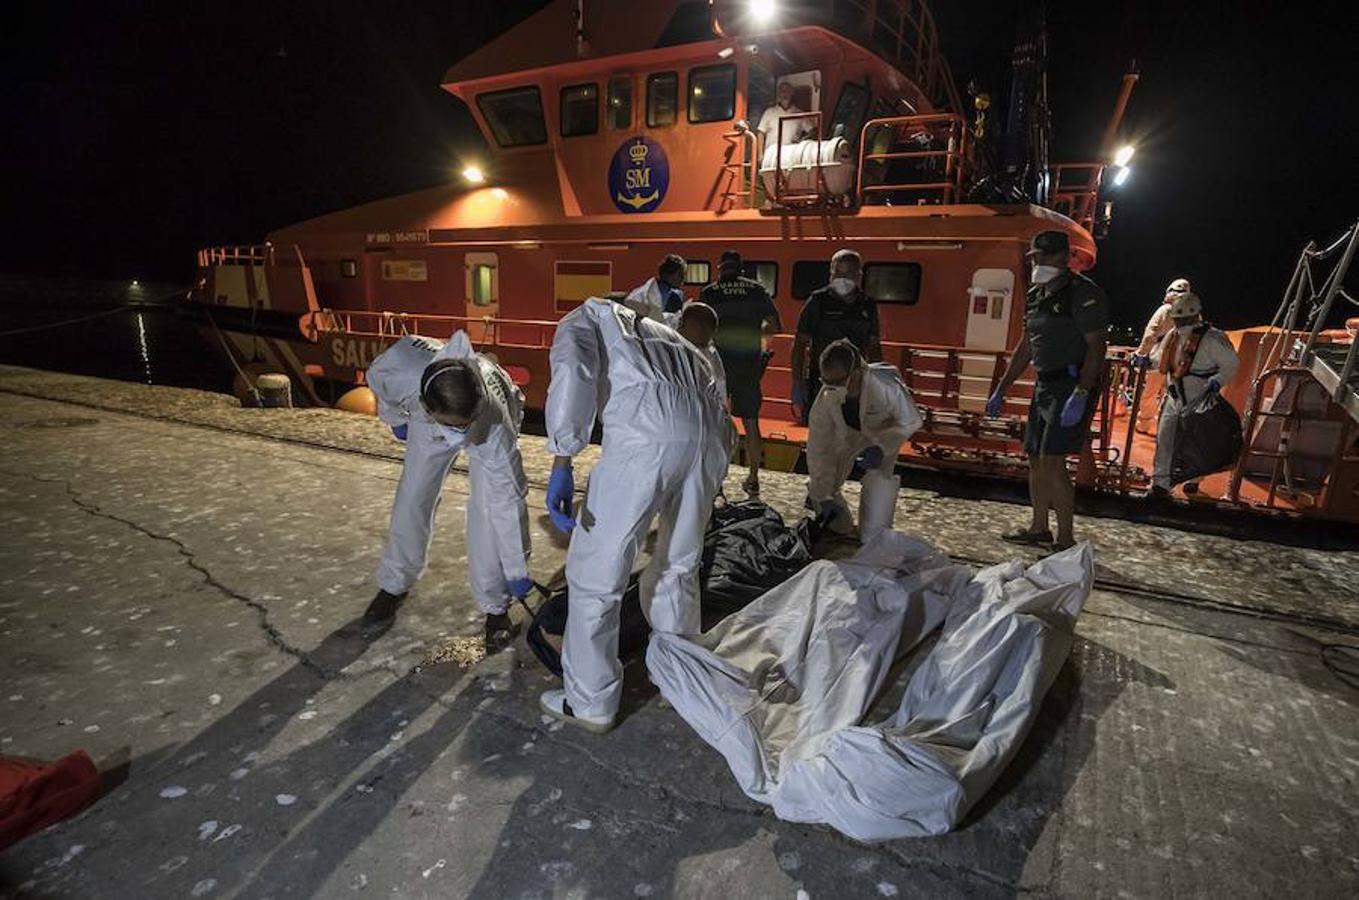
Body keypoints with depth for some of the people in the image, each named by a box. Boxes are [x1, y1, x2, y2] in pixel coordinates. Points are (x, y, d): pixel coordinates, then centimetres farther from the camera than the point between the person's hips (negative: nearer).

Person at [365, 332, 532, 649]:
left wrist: (516, 571, -29)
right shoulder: (400, 371, -43)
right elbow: (376, 379, -13)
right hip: (427, 426, 3)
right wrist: (396, 420, 3)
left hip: (489, 426, -3)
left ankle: (495, 606, 1)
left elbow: (507, 499, -37)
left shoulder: (494, 418, -45)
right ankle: (394, 584, 29)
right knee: (411, 500, 4)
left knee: (489, 508, -16)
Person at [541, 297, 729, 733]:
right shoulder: (665, 335, 40)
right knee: (679, 566, 25)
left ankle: (590, 704, 22)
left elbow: (572, 370, -2)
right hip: (707, 435, 7)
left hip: (645, 437, -6)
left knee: (595, 574, 9)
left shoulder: (584, 317, 24)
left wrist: (561, 465, -7)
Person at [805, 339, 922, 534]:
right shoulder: (825, 400, -34)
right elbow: (817, 449, -26)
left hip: (886, 431, -1)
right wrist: (824, 497, -27)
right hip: (850, 432, 1)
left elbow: (910, 422, -23)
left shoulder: (886, 386, -42)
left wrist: (881, 447, -39)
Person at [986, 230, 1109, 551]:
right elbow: (1026, 348, 20)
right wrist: (1001, 389, 18)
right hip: (1045, 384, 9)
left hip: (1074, 384, -9)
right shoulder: (1036, 295, 14)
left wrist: (1081, 395, -27)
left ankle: (1066, 540, -3)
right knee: (1035, 458, 13)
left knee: (1052, 461, -14)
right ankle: (1039, 528, 27)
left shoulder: (1083, 293, -12)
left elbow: (1097, 347, -17)